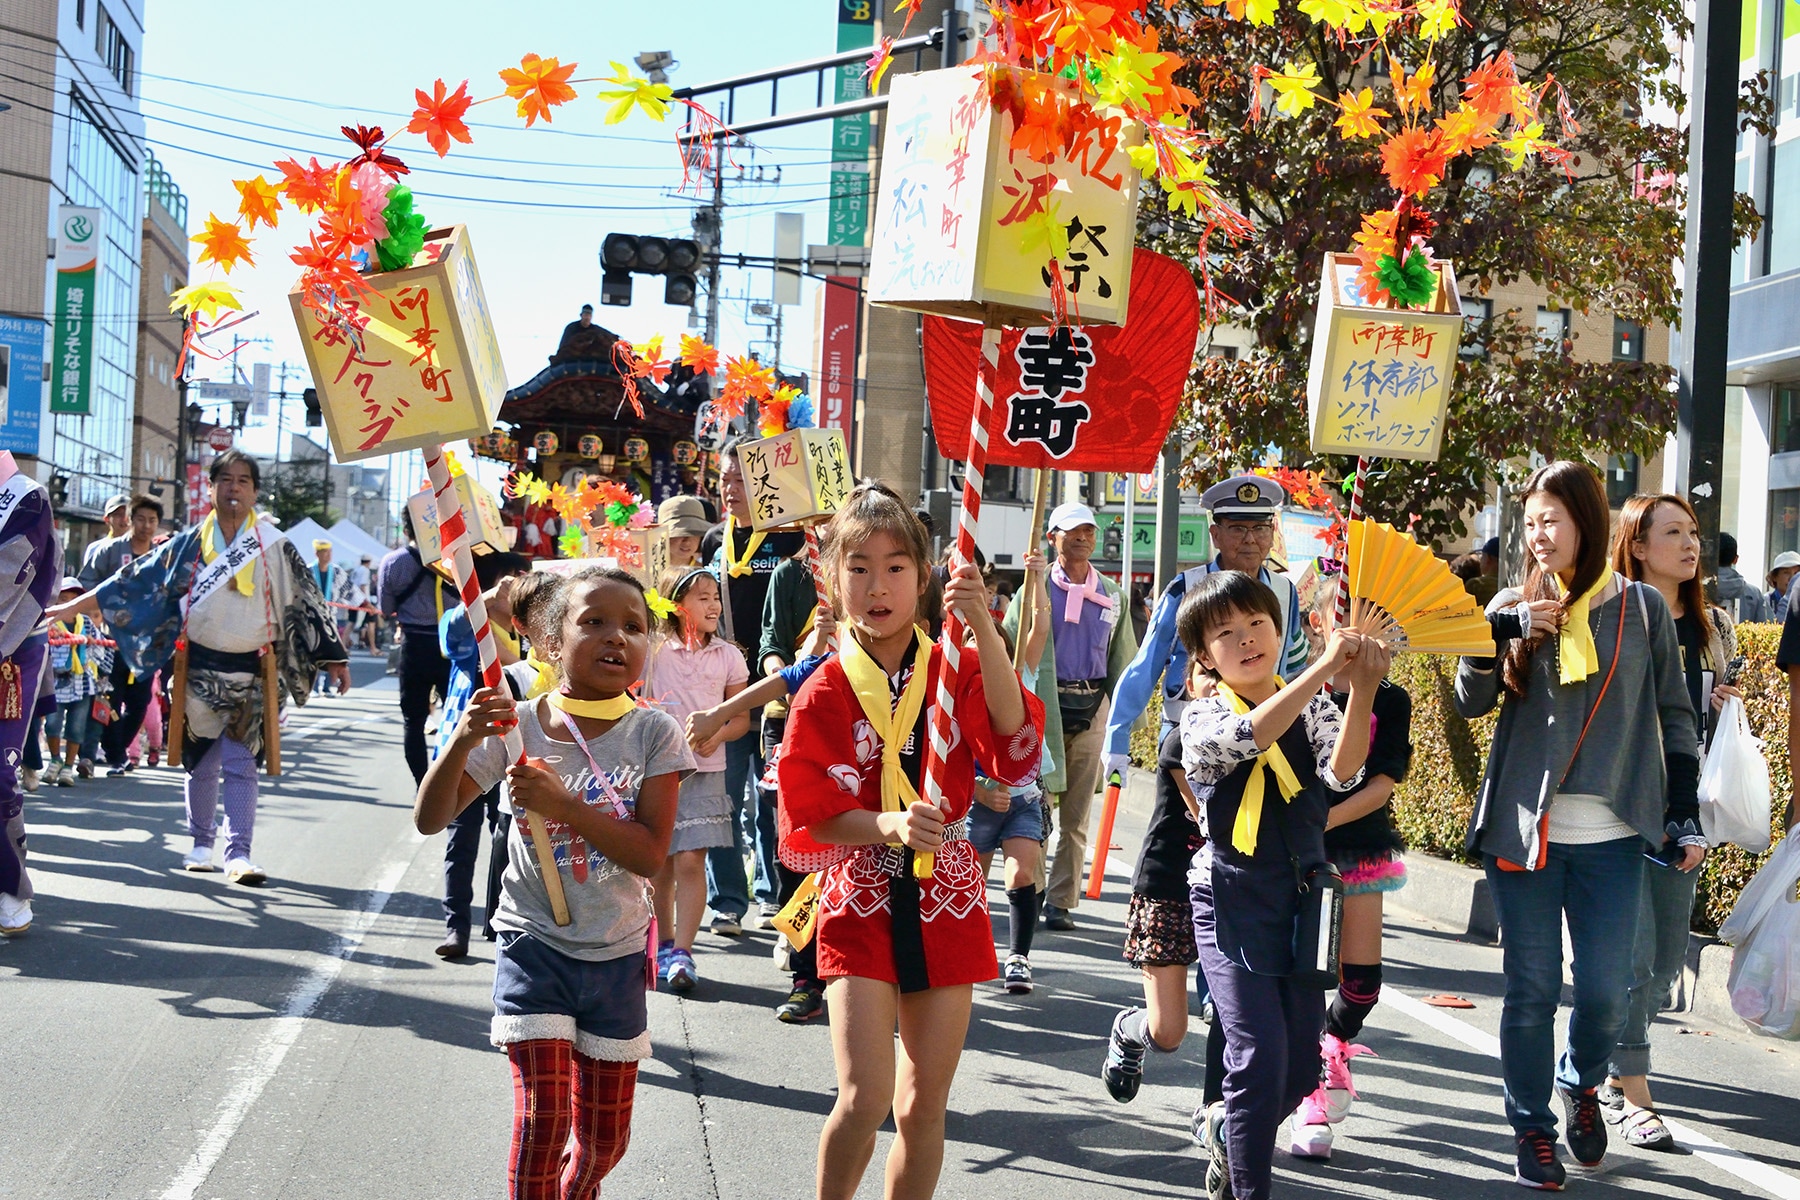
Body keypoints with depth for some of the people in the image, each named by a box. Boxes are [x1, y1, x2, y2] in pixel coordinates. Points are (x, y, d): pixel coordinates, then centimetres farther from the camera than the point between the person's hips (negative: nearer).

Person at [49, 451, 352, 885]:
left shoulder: (274, 548, 1)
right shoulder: (190, 544, 5)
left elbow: (306, 603, 4)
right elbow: (136, 580, 6)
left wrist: (334, 657, 3)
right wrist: (72, 607, 2)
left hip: (250, 672, -2)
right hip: (200, 666, 2)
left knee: (240, 763, -8)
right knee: (201, 761, 8)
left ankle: (238, 852, -9)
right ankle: (201, 844, 23)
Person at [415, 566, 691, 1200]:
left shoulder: (653, 733, -8)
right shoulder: (516, 725, -8)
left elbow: (651, 854, -16)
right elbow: (430, 818, -10)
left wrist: (562, 805, -28)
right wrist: (462, 741, -27)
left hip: (616, 955, 2)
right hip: (535, 944, -1)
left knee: (603, 1138, 13)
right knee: (541, 1120, -12)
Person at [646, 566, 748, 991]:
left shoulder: (728, 656, 4)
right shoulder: (654, 651, 1)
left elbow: (741, 717, 6)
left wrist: (717, 735, -11)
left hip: (704, 770, 0)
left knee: (690, 860, -10)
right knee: (660, 863, 7)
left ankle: (682, 952, -9)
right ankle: (665, 944, 23)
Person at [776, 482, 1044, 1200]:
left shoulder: (953, 672, 2)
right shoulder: (824, 694, -3)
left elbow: (1013, 737, -17)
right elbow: (812, 815, -7)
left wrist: (984, 629, -28)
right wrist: (890, 826, -26)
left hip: (945, 902, 2)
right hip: (860, 903, -2)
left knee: (923, 1106, 9)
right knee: (863, 1098, -15)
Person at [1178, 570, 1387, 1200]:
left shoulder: (1312, 707, 6)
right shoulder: (1202, 716, -4)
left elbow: (1342, 771, -14)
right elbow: (1247, 735, -28)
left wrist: (1362, 690, -29)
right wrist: (1325, 667, -32)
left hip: (1303, 900, 4)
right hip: (1233, 901, -4)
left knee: (1301, 1070, 10)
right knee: (1260, 1058, -14)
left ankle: (1226, 1129, 39)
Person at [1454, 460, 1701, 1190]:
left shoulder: (1642, 609, 4)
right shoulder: (1516, 607, 5)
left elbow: (1674, 717, 10)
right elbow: (1471, 703, -3)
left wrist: (1685, 816, 5)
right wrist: (1495, 633, -20)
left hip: (1611, 837, 0)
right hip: (1522, 830, 0)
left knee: (1605, 992, 0)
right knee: (1532, 989, 3)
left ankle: (1580, 1083, 30)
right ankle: (1532, 1127, 19)